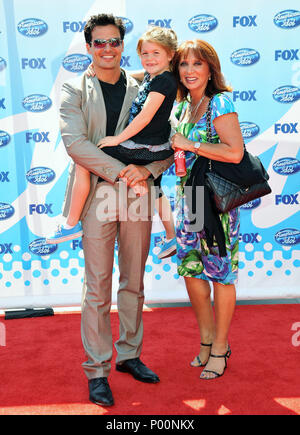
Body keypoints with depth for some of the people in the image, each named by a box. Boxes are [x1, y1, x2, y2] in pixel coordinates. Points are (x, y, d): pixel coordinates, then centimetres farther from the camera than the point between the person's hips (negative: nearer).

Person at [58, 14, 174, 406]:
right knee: (97, 286, 0)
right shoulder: (75, 90, 5)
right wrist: (120, 171, -18)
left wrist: (147, 169, -14)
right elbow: (74, 141, -10)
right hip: (97, 194, -2)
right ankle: (97, 371, 11)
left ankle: (129, 355, 27)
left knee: (134, 282, 12)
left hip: (138, 195, 3)